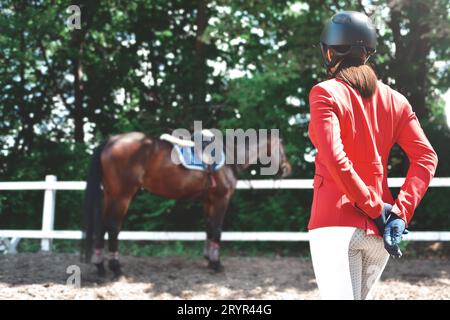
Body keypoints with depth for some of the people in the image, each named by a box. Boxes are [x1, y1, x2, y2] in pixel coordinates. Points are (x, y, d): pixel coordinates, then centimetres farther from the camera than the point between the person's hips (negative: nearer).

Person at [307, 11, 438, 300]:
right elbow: (426, 158, 2)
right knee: (358, 295, 20)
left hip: (335, 223, -5)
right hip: (379, 230, 6)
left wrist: (375, 208, -10)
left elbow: (335, 160, -17)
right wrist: (401, 211, -3)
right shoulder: (395, 100, 9)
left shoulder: (325, 93, -5)